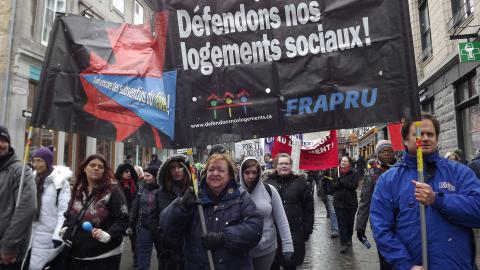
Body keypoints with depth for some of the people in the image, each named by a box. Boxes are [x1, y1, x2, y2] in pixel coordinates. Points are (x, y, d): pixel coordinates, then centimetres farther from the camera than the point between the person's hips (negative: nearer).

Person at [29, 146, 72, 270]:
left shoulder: (60, 181, -10)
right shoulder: (32, 179, 10)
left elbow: (64, 210, -14)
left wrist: (58, 235, -17)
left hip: (48, 234, -6)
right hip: (31, 232, 6)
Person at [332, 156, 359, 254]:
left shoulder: (353, 174, -4)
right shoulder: (337, 173, 7)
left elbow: (354, 186, -16)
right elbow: (333, 185, 1)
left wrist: (341, 181, -17)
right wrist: (342, 183, -16)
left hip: (351, 202, -1)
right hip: (339, 202, 2)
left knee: (350, 223, 12)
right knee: (341, 223, -4)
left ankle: (348, 239, 35)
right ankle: (344, 244, -2)